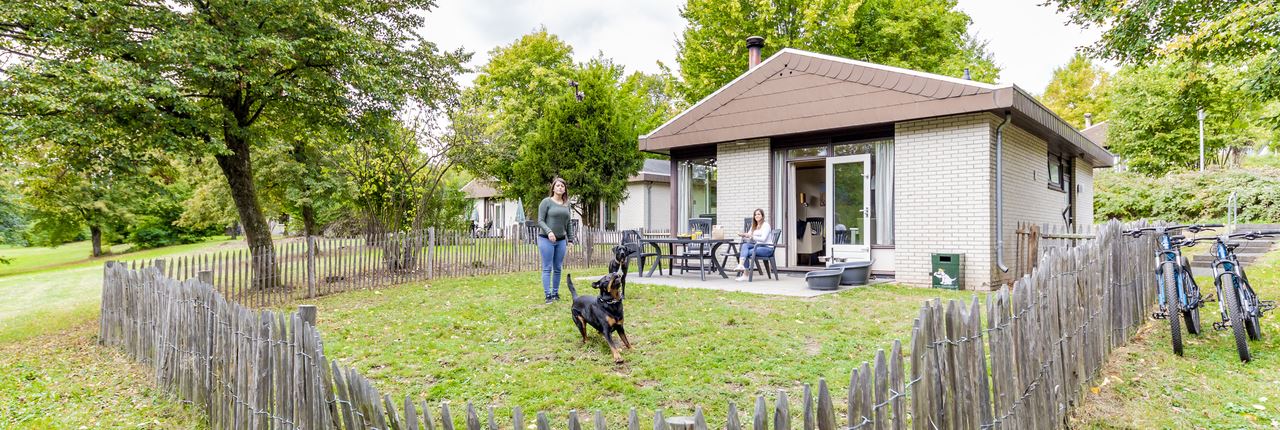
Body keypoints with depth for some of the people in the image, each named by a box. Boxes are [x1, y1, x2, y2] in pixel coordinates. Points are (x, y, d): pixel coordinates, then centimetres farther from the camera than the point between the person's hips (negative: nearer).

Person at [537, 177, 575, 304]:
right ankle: (547, 295, 0)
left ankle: (555, 293, 18)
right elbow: (540, 221, -7)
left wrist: (570, 239, 15)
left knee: (558, 268, 8)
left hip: (561, 241, 5)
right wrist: (549, 231, -22)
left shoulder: (566, 204, 12)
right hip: (546, 240, -5)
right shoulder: (546, 202, -3)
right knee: (547, 268, -3)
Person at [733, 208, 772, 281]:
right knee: (745, 245, -25)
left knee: (746, 252, -28)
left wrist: (751, 236, -26)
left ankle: (744, 275, -28)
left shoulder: (766, 225, -3)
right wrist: (744, 236, -10)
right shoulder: (754, 226, 19)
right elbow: (748, 239, 12)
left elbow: (763, 239, -17)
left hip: (767, 248, -6)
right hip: (757, 246, 6)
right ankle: (741, 265, -38)